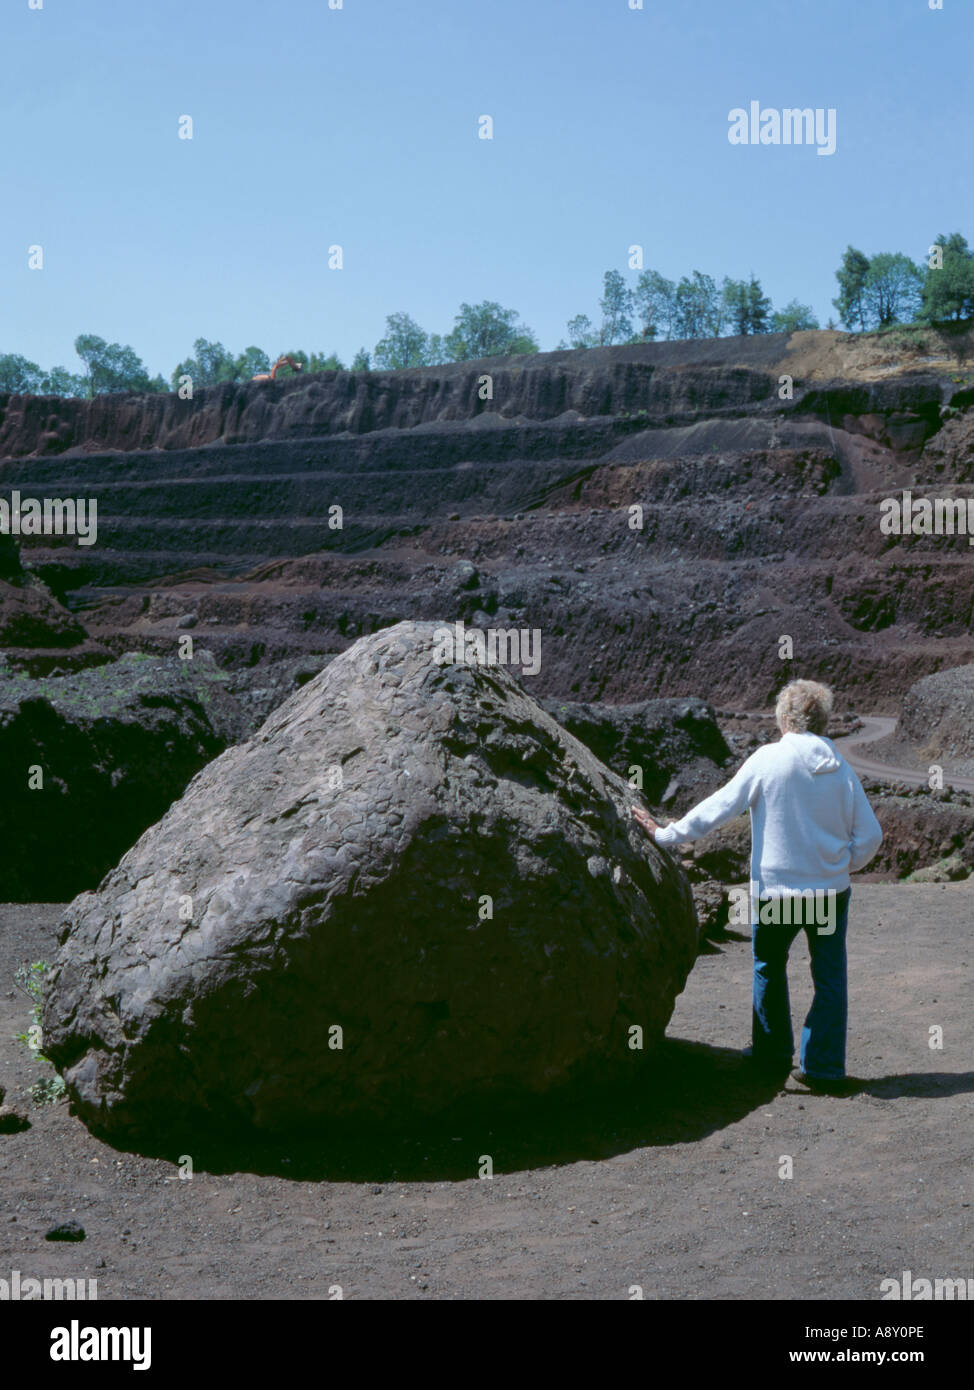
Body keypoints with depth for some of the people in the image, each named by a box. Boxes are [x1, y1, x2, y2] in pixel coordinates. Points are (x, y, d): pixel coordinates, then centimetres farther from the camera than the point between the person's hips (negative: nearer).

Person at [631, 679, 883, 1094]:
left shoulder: (768, 759, -11)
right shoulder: (840, 769, -1)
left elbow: (719, 806, -9)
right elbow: (870, 837, 1)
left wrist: (666, 834, 0)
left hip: (775, 890, -2)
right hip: (831, 891, 2)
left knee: (769, 969, 18)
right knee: (830, 978, 11)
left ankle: (773, 1055, 27)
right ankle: (824, 1068, 12)